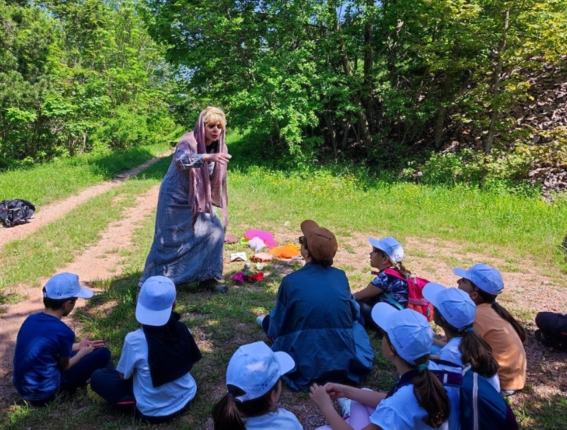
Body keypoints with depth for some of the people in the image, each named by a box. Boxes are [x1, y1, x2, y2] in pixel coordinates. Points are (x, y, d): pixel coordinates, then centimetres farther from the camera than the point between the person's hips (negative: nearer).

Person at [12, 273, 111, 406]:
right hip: (45, 393, -8)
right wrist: (84, 352, 13)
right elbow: (64, 366, -6)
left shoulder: (30, 319, -2)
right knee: (103, 354, -2)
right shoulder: (63, 332, -23)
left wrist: (77, 346, 22)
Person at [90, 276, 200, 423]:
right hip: (186, 399, 4)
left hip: (152, 412, -3)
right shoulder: (183, 330, -16)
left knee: (98, 377, 6)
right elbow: (190, 363, 0)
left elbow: (123, 375, -9)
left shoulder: (134, 339, -27)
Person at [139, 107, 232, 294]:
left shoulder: (219, 147, -2)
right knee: (168, 241, -2)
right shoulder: (189, 141, -21)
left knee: (215, 230, -2)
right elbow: (181, 160, -44)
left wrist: (214, 202, 17)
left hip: (199, 200, 7)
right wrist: (207, 157, -59)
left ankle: (207, 278, 12)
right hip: (175, 199, -6)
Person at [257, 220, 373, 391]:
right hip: (344, 359, 0)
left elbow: (278, 324, 1)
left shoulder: (291, 280, -10)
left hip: (304, 362, 0)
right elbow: (354, 313, 13)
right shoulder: (341, 276, -2)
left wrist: (272, 333, 25)